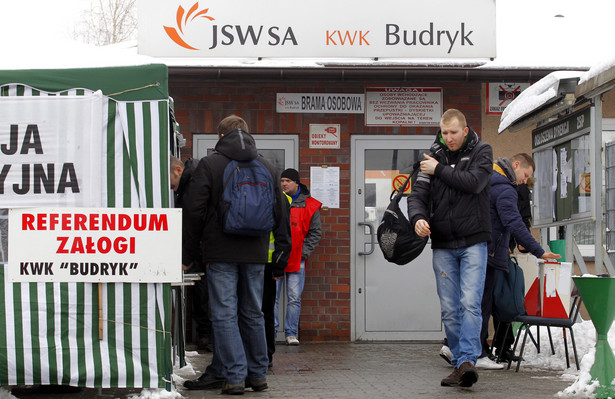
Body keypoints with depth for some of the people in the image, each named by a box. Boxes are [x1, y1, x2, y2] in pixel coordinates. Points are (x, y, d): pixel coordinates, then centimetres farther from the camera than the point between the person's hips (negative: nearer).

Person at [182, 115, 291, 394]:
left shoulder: (209, 165, -3)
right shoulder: (267, 167, 9)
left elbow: (196, 210, -5)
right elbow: (279, 212, 11)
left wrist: (193, 247, 4)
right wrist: (283, 246, 17)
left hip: (221, 253, -4)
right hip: (255, 253, 4)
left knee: (224, 315, -1)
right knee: (253, 314, 12)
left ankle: (234, 376, -5)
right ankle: (258, 375, 17)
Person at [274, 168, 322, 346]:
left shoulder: (310, 205, 3)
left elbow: (315, 232, 7)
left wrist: (304, 252, -3)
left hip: (297, 260, -1)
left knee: (294, 298, 2)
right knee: (271, 296, 0)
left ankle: (291, 333, 9)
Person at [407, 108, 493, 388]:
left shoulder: (481, 151, 2)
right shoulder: (434, 157, 8)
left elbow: (474, 182, -15)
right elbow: (417, 194, 2)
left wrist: (440, 170, -8)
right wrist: (418, 217, -18)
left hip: (473, 241, -3)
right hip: (442, 245, 3)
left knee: (470, 302, -15)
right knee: (449, 309, 3)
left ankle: (468, 360, -20)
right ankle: (459, 364, 10)